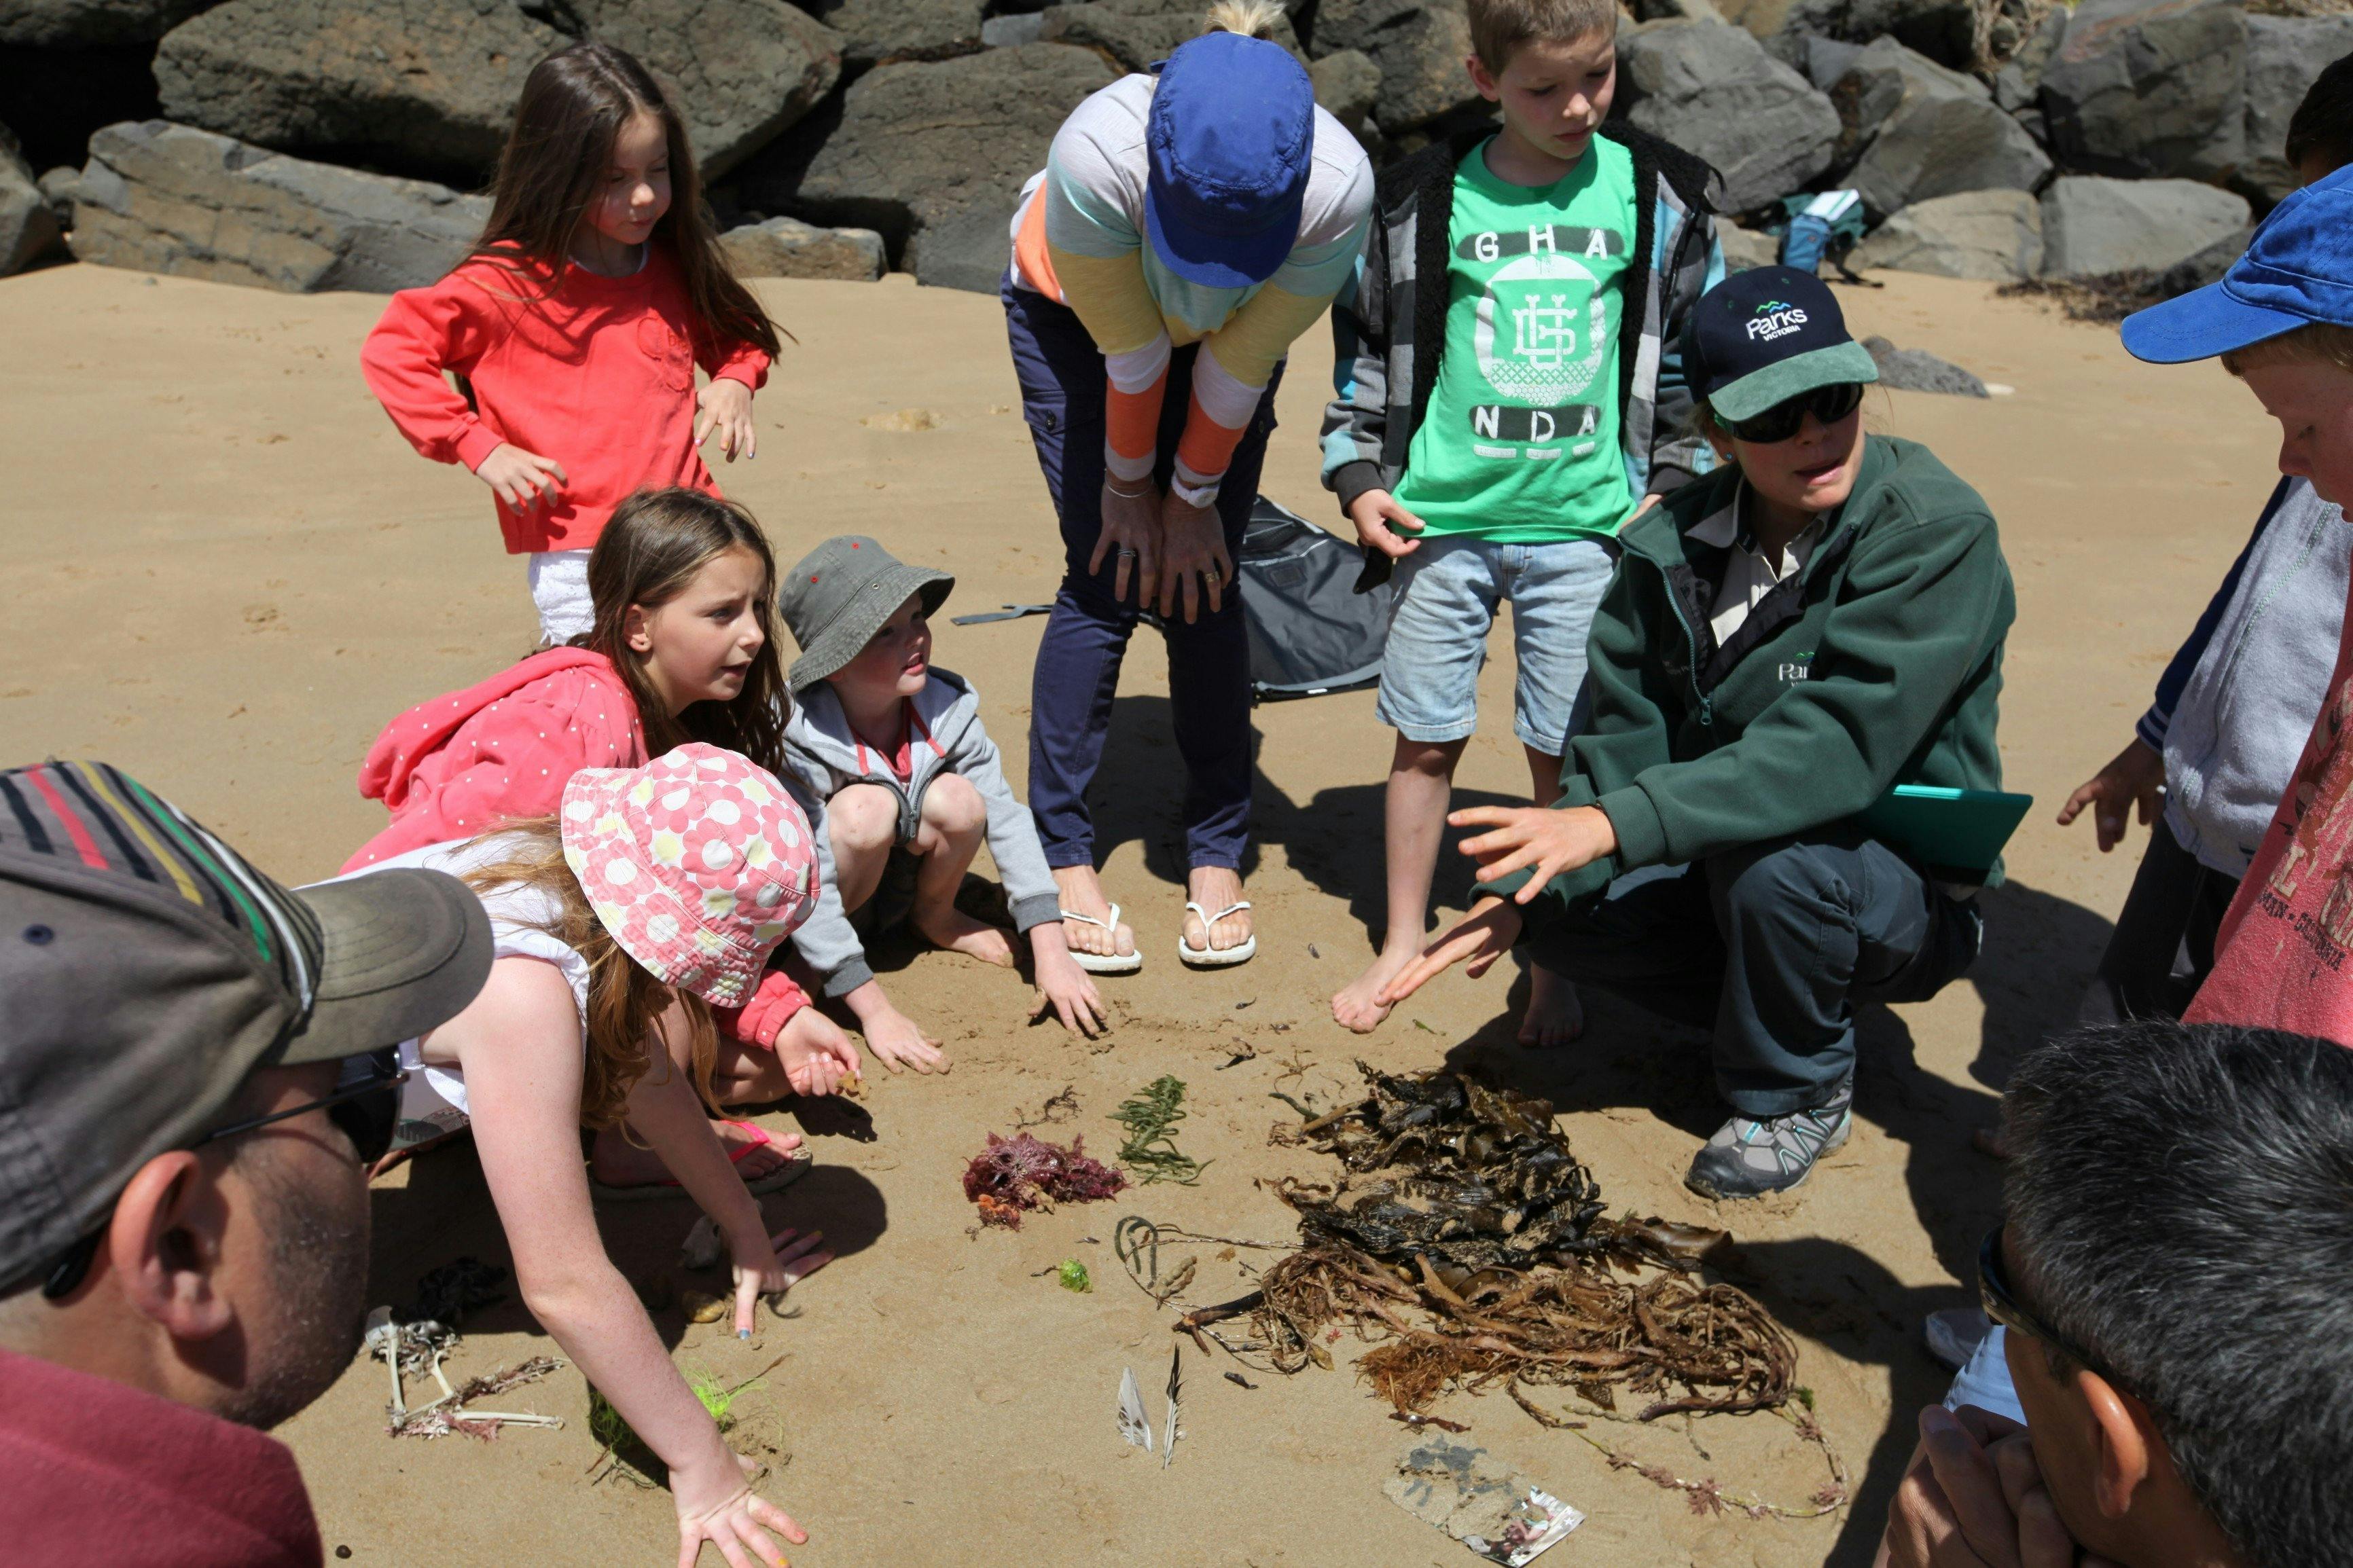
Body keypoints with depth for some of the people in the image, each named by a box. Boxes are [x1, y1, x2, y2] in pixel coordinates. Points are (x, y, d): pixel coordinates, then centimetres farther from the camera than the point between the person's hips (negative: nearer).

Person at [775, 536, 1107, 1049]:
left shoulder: (948, 708, -18)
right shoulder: (796, 739, -29)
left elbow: (1006, 817, -20)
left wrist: (1052, 953, -27)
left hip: (902, 886, 4)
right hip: (824, 905, -4)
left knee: (958, 799, -26)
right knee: (867, 807, -34)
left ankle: (936, 916, 4)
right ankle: (822, 962, -11)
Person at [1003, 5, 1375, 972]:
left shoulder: (1339, 188, -35)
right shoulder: (1096, 156, -39)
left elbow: (1239, 365, -22)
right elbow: (1129, 351, -25)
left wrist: (1194, 497, -11)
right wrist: (1130, 486, -12)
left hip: (1231, 335, 1)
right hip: (1074, 318, -1)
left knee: (1204, 586, -5)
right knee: (1106, 581, -10)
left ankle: (1217, 858, 6)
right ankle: (1059, 860, 0)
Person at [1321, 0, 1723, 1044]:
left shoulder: (1657, 197, 3)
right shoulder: (1425, 201, 0)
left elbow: (1699, 350, 11)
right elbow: (1365, 342, 10)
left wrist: (1672, 481, 5)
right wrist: (1356, 476, 3)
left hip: (1583, 521, 0)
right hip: (1443, 515, 0)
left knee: (1564, 755, 3)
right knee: (1426, 739, 8)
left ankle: (1553, 968, 21)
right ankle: (1402, 946, 26)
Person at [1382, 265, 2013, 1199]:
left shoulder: (1936, 533, -22)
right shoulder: (1675, 544, -5)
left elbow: (1839, 742, -33)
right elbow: (1622, 743, -4)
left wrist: (1616, 826, -40)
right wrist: (1519, 895, -18)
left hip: (1907, 896, -4)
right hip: (1728, 861, 5)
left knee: (1769, 853, -35)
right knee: (1568, 915, -19)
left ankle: (1800, 1095, -5)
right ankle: (1775, 1010, 9)